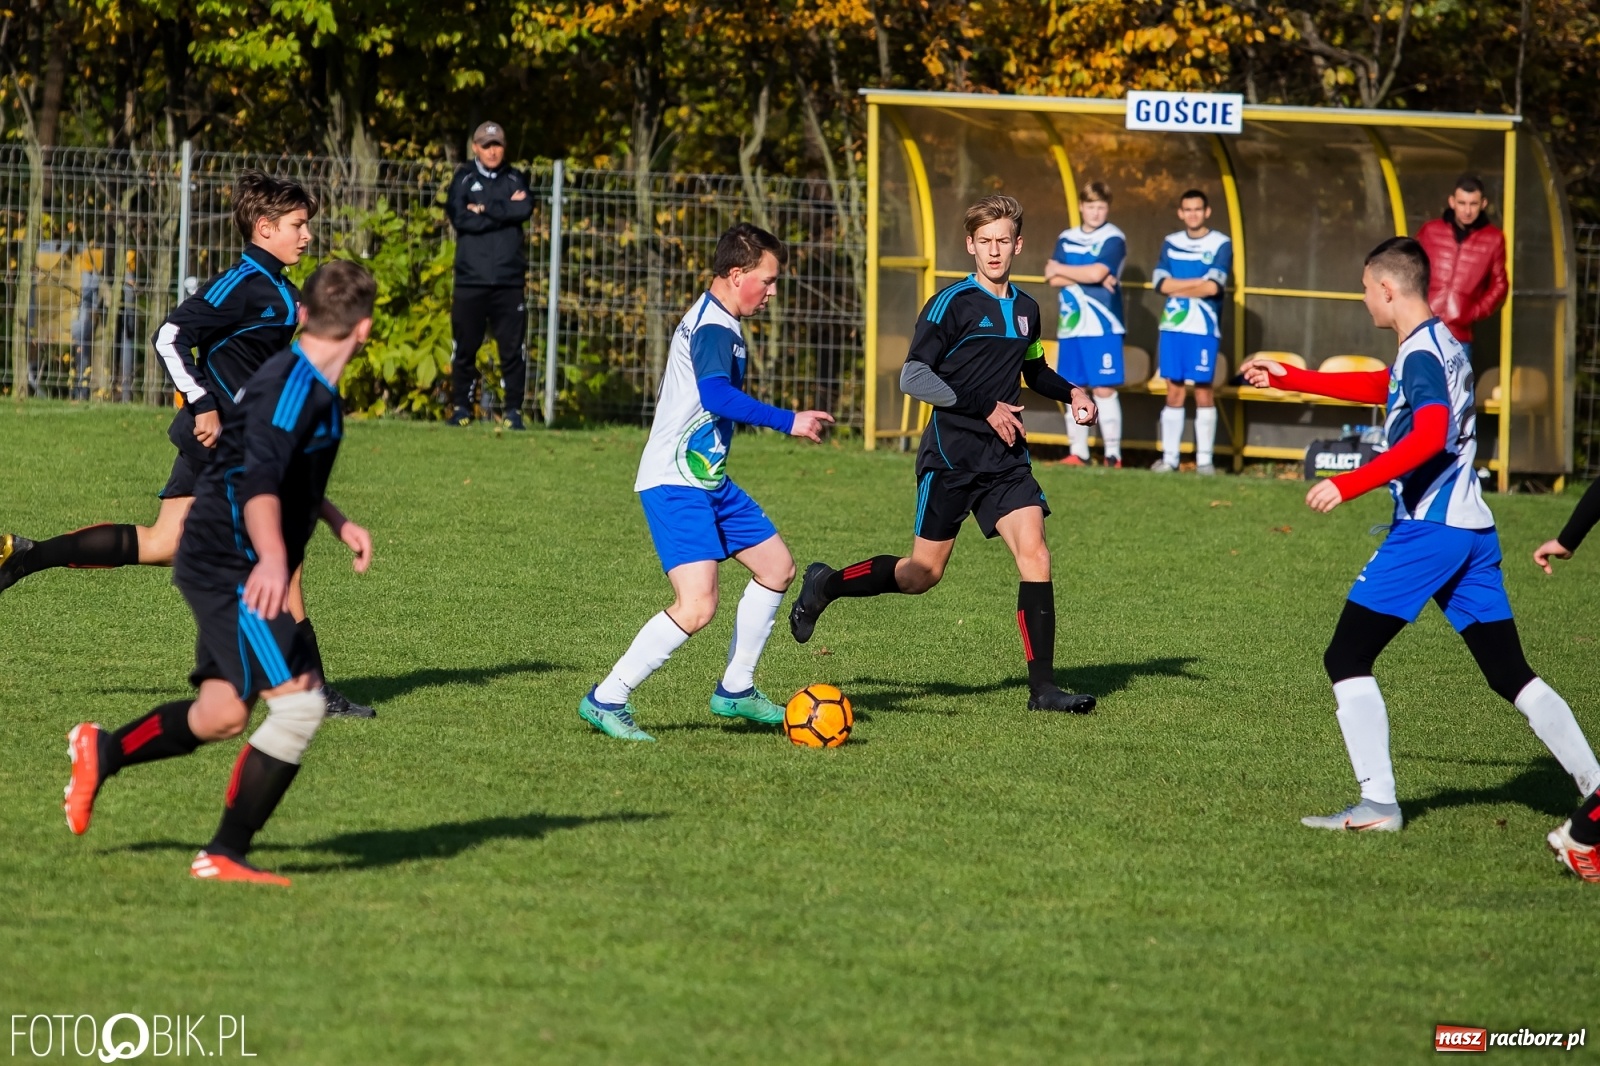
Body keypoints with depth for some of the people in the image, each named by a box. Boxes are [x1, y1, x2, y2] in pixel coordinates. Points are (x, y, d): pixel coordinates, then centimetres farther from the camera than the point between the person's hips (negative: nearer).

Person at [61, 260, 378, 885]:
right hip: (231, 569, -10)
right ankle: (224, 855, -13)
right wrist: (272, 557, -47)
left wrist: (336, 521, 26)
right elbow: (258, 479, -33)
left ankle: (100, 752, 36)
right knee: (300, 702, -17)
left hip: (227, 570, 10)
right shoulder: (293, 387, -19)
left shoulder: (312, 386, 13)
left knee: (222, 717, 17)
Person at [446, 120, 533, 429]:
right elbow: (459, 218, -8)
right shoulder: (464, 179, 9)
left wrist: (485, 210, -8)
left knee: (513, 348, -2)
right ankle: (461, 407, 12)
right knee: (465, 346, 2)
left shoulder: (515, 179, 13)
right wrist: (505, 210, -7)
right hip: (471, 280, -1)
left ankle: (514, 409, 3)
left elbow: (525, 209, -7)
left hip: (509, 281, 1)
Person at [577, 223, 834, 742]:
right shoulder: (713, 329, -19)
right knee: (697, 607, -21)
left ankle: (735, 690, 26)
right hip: (674, 485, -11)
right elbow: (716, 395, -37)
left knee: (777, 567, 17)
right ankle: (606, 700, -11)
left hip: (708, 481, 11)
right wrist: (788, 422, -38)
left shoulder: (712, 319, 15)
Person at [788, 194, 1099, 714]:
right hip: (951, 454, -5)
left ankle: (1042, 687, -11)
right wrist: (985, 409, -18)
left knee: (1034, 554, -12)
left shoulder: (1025, 309, 12)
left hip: (1005, 457, 5)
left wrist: (1070, 392, 9)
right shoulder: (953, 303, -9)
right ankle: (825, 586, 26)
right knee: (923, 574, 0)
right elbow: (914, 376, -15)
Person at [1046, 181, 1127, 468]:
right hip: (1070, 326, 5)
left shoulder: (1113, 239, -4)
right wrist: (1089, 278, -12)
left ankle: (1113, 453, -4)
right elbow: (1054, 279, 2)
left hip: (1102, 327, -5)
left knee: (1104, 389, -6)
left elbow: (1097, 273, -17)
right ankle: (1078, 453, 12)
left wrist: (1060, 269, -2)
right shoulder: (1066, 239, 12)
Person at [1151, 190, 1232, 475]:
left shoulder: (1220, 244, -1)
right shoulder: (1171, 243, 12)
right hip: (1172, 326, 4)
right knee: (1174, 391, 5)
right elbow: (1161, 283, -1)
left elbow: (1213, 287, -12)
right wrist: (1199, 282, -9)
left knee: (1203, 391, -3)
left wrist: (1178, 288, -4)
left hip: (1204, 328, -4)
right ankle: (1169, 457, 7)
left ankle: (1204, 459, 0)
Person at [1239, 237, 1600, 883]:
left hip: (1427, 530, -9)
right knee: (1510, 674, 8)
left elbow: (1430, 435, -28)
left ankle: (1377, 805, -10)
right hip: (1472, 529, 9)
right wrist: (1288, 378, 39)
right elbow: (1380, 389, 35)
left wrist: (1349, 485, -29)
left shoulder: (1420, 354, -11)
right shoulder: (1444, 346, 18)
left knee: (1347, 659, -2)